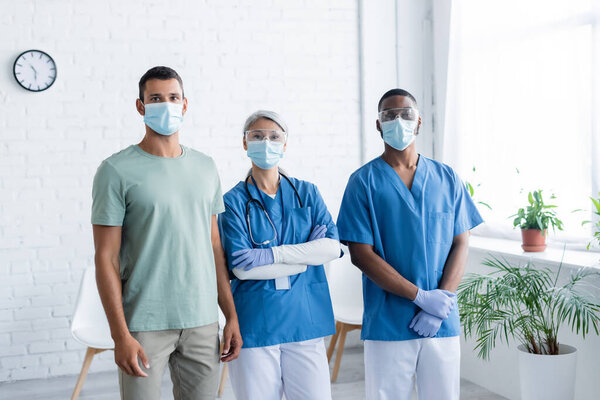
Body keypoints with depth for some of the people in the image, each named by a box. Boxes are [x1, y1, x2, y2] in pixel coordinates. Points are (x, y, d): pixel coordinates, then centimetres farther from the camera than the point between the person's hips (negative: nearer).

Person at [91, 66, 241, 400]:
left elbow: (214, 246, 13)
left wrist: (232, 316, 9)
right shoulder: (117, 170, -5)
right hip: (145, 325, -4)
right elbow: (106, 258, -7)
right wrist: (120, 335, -12)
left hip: (203, 322, 4)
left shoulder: (206, 167, 10)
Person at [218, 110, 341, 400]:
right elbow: (240, 266, -11)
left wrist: (273, 254, -13)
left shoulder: (307, 193, 10)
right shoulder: (234, 201, 1)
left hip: (304, 319, 2)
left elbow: (333, 246, -3)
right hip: (255, 324, -2)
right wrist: (307, 256, -8)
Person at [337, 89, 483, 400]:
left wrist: (442, 300, -10)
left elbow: (460, 245, 6)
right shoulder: (364, 181, -1)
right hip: (387, 324, -2)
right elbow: (361, 254, -7)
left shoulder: (446, 178, 9)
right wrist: (421, 296, -13)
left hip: (442, 324, 3)